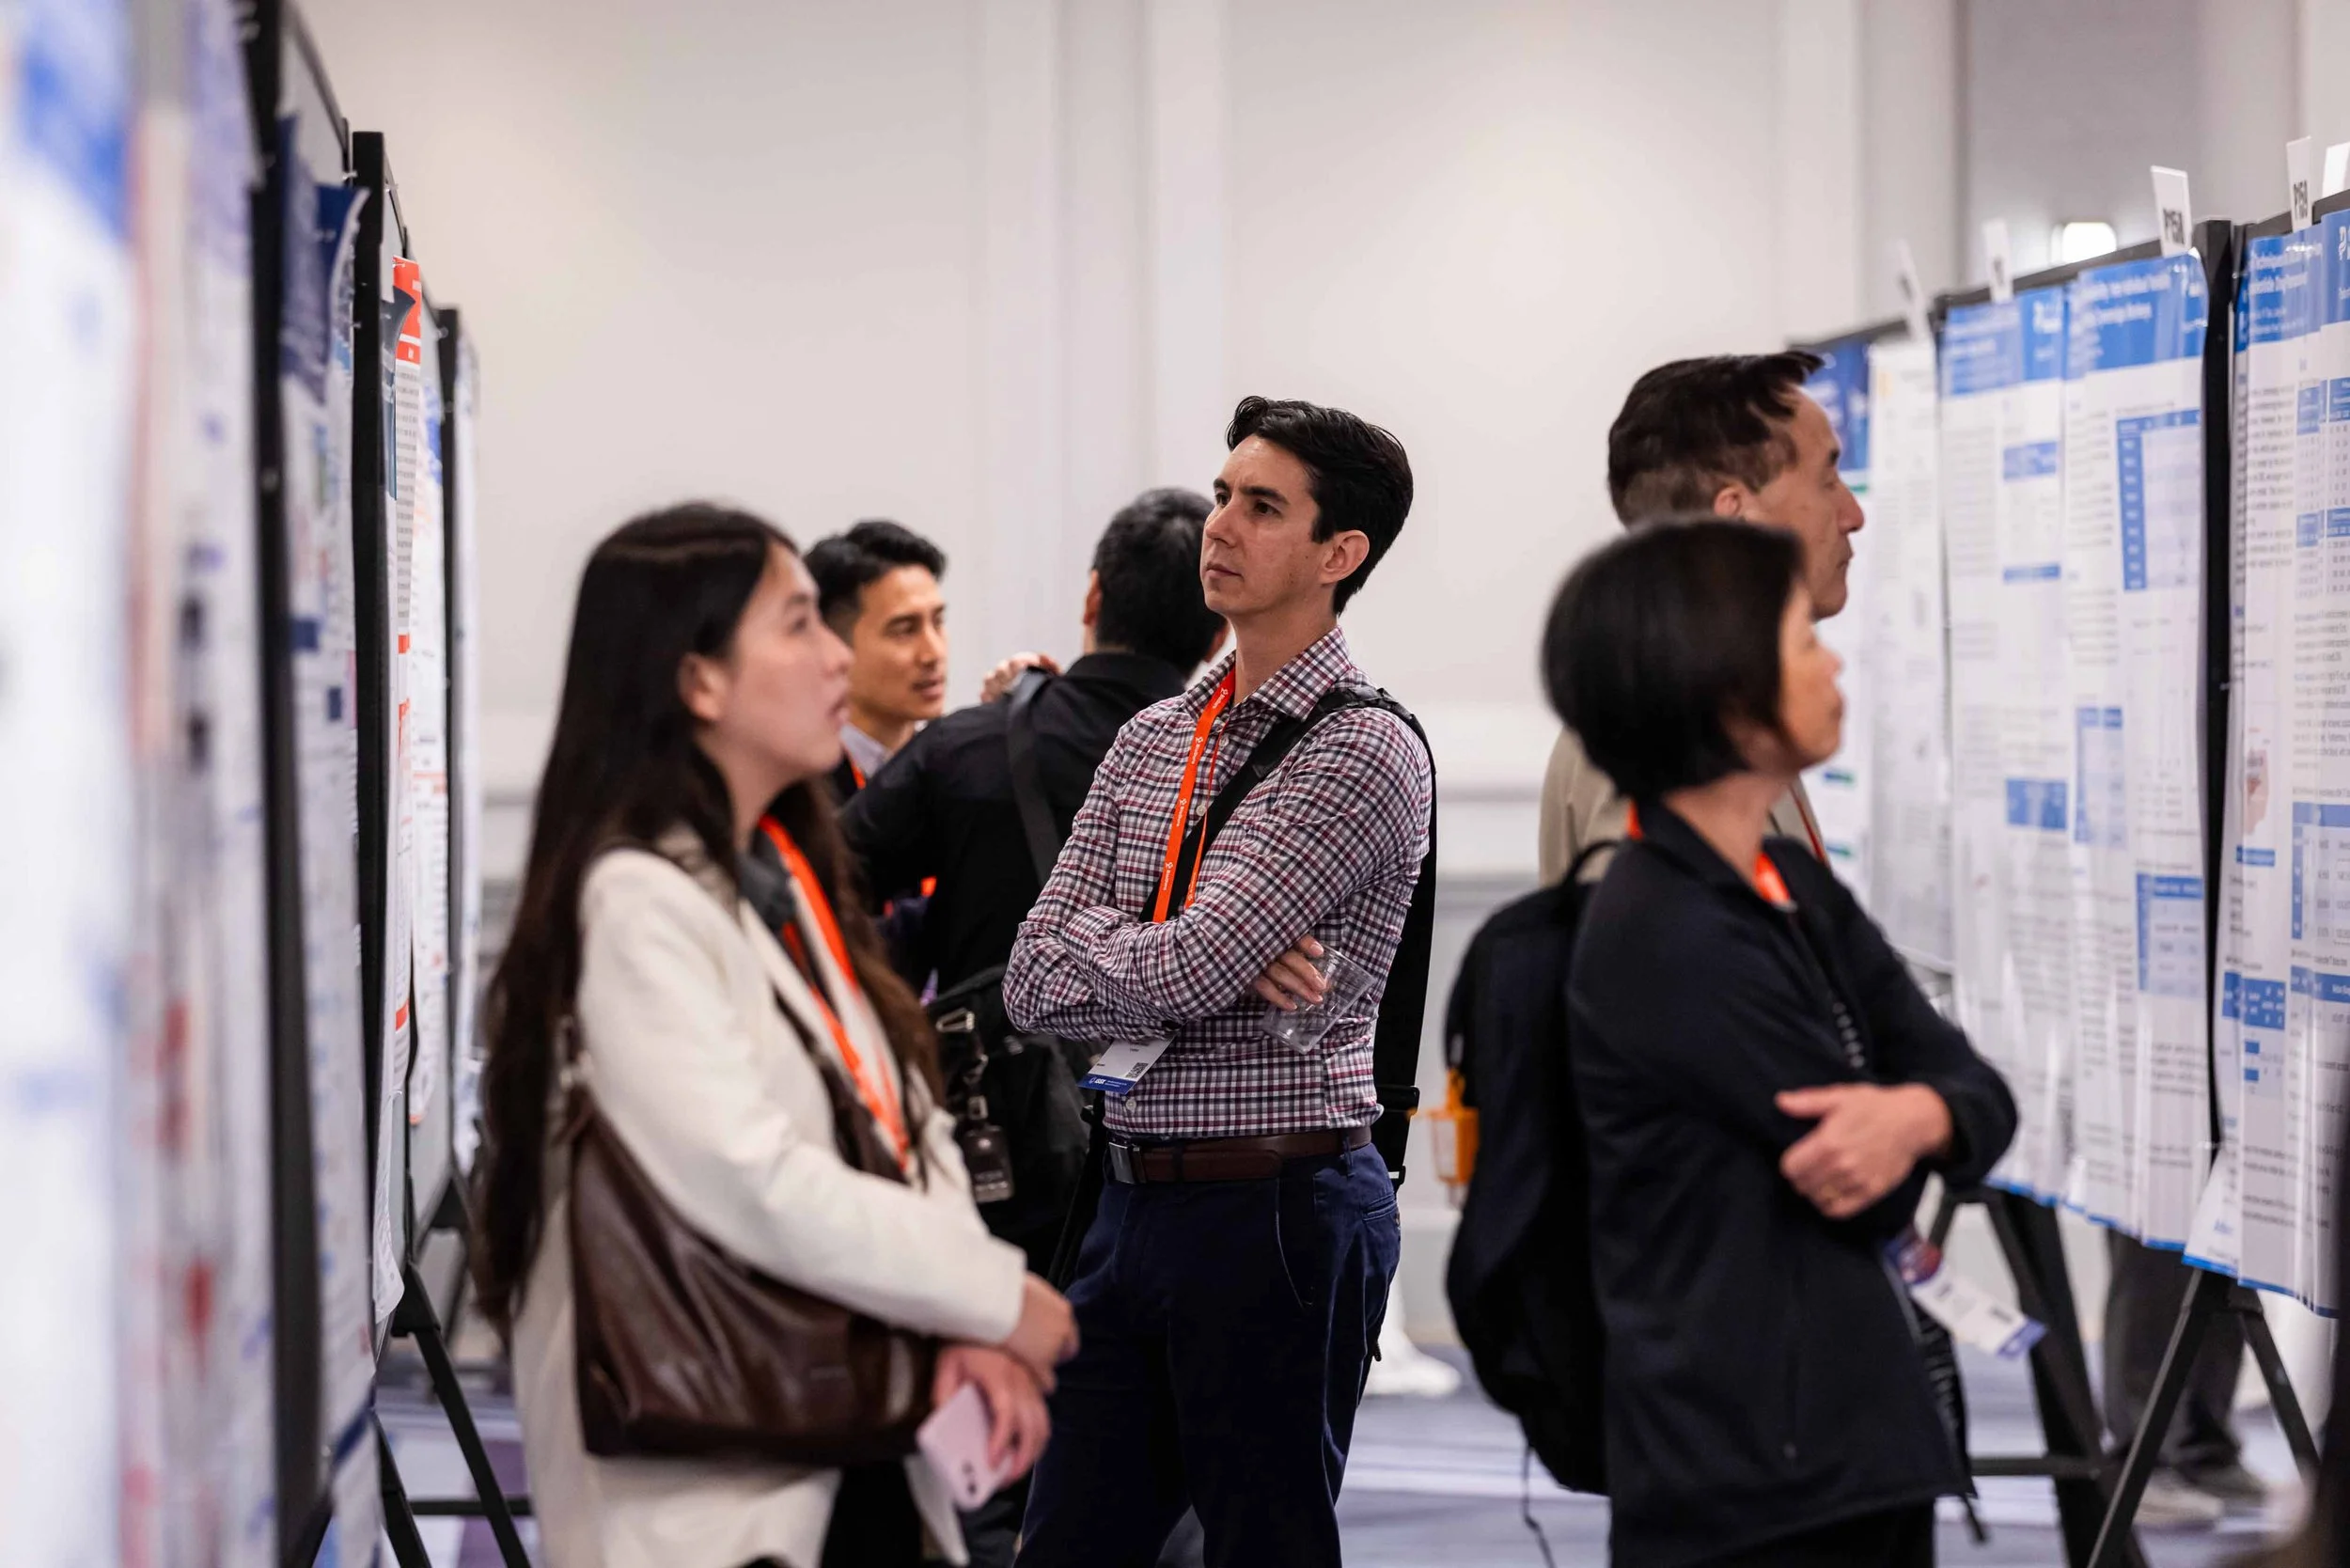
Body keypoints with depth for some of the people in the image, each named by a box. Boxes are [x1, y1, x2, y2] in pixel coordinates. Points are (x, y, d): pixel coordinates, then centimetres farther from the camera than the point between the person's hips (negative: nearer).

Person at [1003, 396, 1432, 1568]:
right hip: (1136, 1198, 7)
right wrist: (1220, 965, -11)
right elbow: (1034, 985, 4)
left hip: (1278, 1206, -7)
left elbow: (1187, 970, -21)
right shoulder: (1151, 738, 12)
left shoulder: (1365, 751, -11)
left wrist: (1092, 943, -1)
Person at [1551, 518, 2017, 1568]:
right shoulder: (1664, 940, -19)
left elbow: (1978, 1088, 4)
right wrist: (1903, 1121, 3)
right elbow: (1878, 1197, -18)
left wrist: (1917, 1116, -18)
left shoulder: (1796, 889, 11)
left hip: (1862, 1439, 9)